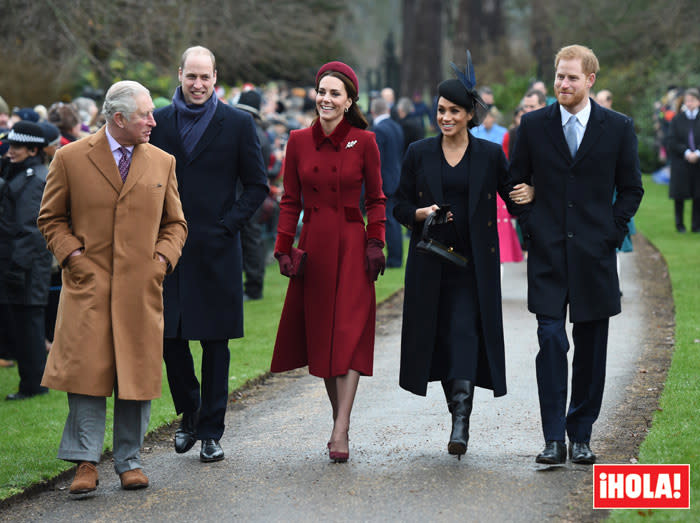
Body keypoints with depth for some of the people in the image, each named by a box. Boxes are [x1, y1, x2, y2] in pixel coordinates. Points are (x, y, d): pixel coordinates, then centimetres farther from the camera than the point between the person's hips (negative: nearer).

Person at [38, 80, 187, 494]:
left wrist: (162, 260, 2)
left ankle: (129, 461, 14)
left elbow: (175, 223, 18)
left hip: (141, 289, 3)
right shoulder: (71, 159, 2)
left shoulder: (162, 163, 11)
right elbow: (51, 218, 9)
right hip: (88, 285, -2)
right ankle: (86, 463, -2)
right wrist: (72, 255, -5)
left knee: (137, 375, 3)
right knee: (86, 370, -8)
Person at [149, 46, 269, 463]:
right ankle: (190, 414, 24)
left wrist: (228, 224, -6)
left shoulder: (238, 124, 1)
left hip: (216, 249, -2)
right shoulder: (158, 122, 6)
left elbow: (257, 185, 4)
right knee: (170, 336, 1)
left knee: (215, 342, 2)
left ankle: (211, 431, 11)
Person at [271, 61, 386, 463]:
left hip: (352, 245, -3)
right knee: (319, 333, 6)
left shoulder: (364, 142, -1)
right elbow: (291, 200, 8)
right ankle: (339, 421, 20)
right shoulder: (299, 141, 5)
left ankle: (341, 433, -15)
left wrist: (376, 243, -5)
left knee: (350, 334, -11)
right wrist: (284, 247, 1)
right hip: (313, 245, 3)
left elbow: (376, 199, 5)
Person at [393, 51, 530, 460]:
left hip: (474, 263, -2)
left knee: (465, 332, -14)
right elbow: (400, 206, 9)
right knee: (440, 336, 6)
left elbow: (514, 198, 5)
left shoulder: (490, 155, 2)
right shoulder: (419, 153, 5)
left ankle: (461, 423, -21)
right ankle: (458, 410, 23)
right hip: (431, 263, 2)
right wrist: (420, 214, -12)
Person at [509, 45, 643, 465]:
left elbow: (631, 188, 9)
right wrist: (530, 228, 3)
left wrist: (612, 232, -1)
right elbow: (517, 182, 12)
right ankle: (554, 439, -6)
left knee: (591, 348, 6)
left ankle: (581, 436, 16)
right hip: (548, 253, 0)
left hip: (595, 255, 0)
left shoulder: (618, 127, 2)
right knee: (551, 341, -8)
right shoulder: (533, 125, 4)